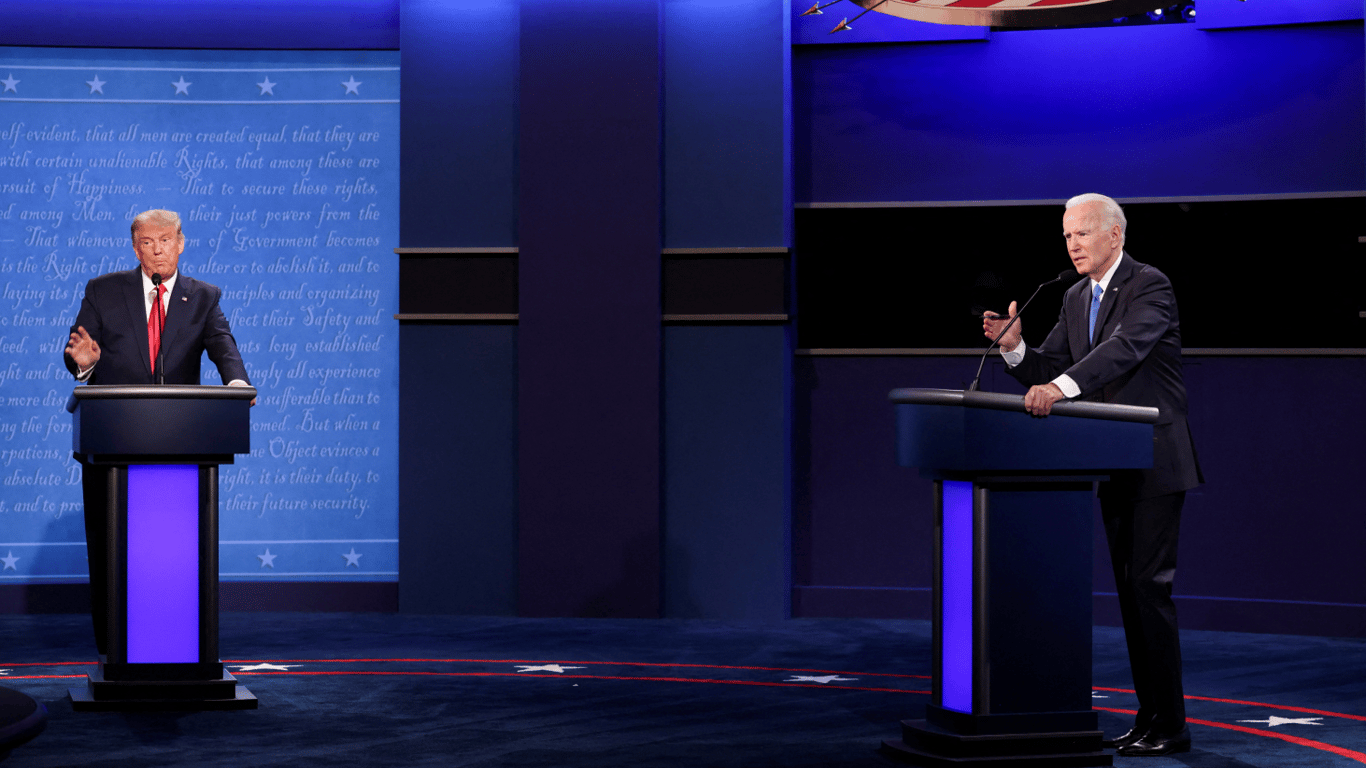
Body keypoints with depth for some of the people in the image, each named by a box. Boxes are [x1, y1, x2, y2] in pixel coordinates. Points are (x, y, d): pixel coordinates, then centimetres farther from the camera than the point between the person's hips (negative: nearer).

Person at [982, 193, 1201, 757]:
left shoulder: (1150, 287, -11)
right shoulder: (1074, 299, 14)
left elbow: (1125, 347, -29)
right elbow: (1047, 371, 11)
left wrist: (1061, 386, -41)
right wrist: (1013, 346, -10)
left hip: (1155, 461, -8)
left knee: (1149, 584, -11)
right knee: (1129, 587, 10)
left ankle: (1170, 726, -7)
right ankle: (1149, 717, 16)